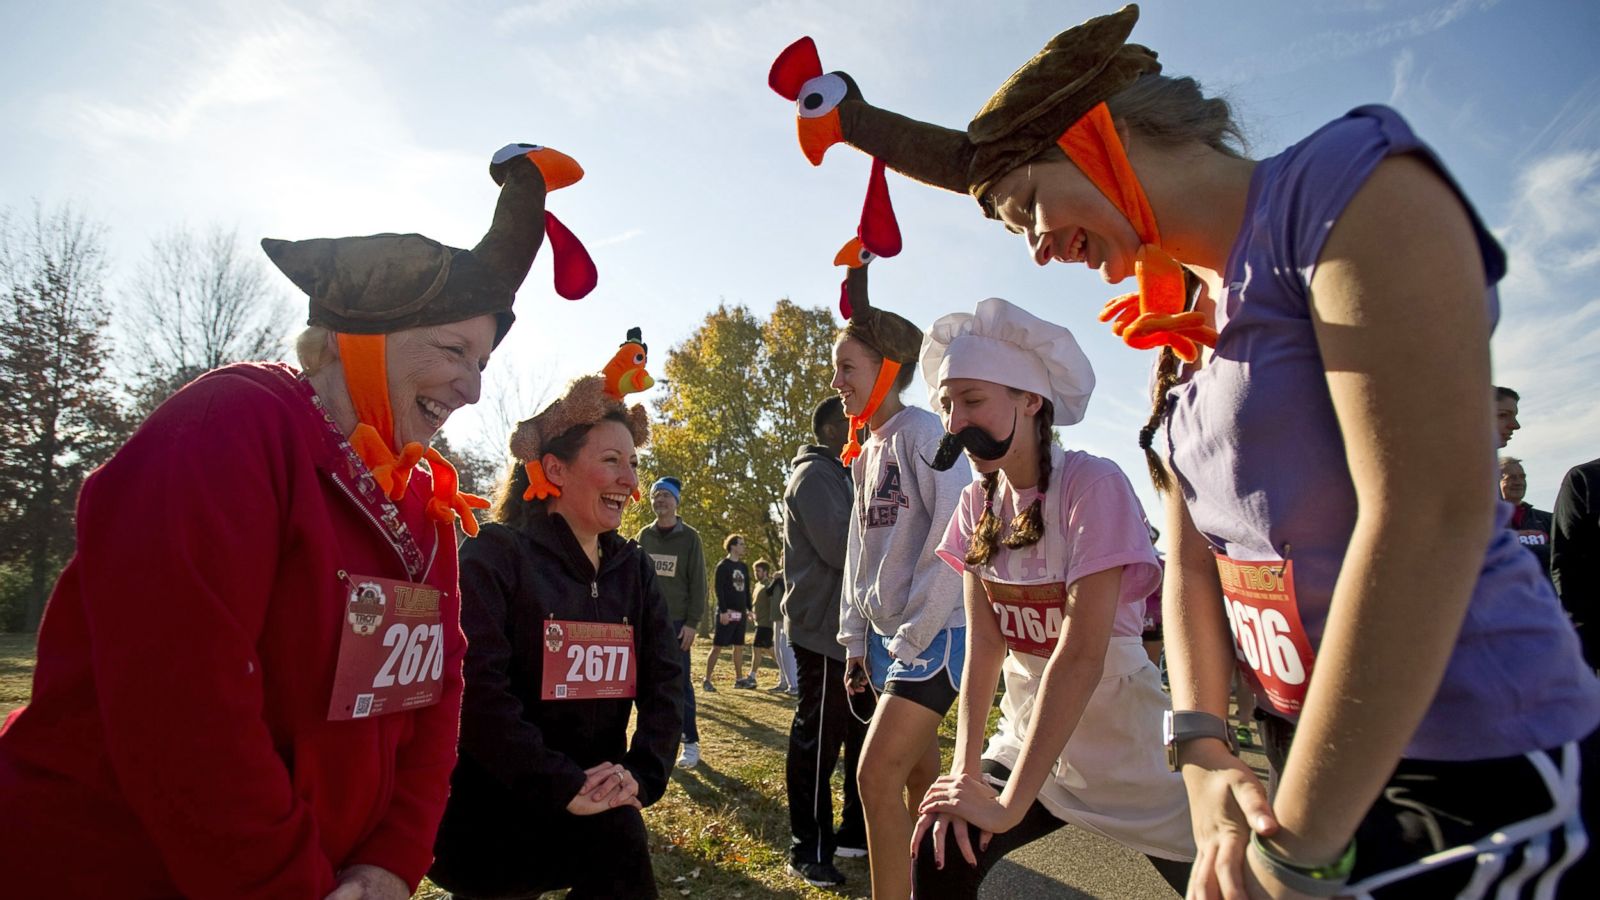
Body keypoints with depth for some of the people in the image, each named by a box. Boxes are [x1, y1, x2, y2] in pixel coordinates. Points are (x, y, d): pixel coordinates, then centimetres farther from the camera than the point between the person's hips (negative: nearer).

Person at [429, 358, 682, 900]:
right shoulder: (496, 556, -12)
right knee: (616, 839, -26)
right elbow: (481, 691, -22)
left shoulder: (635, 569, 5)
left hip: (596, 800, 5)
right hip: (492, 807, -5)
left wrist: (641, 774, -17)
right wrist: (563, 786, -27)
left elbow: (664, 682, -1)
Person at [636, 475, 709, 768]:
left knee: (680, 683, -2)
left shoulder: (689, 537, -2)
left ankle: (691, 742, 8)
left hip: (677, 621, -3)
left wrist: (693, 622, -10)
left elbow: (698, 584, -4)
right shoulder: (644, 536, 8)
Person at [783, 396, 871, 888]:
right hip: (824, 630, -10)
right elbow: (840, 546, -22)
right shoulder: (813, 475, -12)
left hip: (849, 628, 10)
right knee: (817, 740, -3)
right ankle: (809, 851, 7)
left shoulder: (840, 476, 20)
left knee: (861, 734, 16)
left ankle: (856, 831, 30)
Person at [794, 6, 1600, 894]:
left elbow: (1432, 514, -23)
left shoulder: (1349, 182, -14)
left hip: (1482, 763, -6)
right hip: (1318, 750, 6)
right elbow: (1191, 561, 4)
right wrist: (1200, 746, -11)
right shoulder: (1184, 330, 8)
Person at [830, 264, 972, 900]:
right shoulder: (865, 454, 13)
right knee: (919, 778, 16)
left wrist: (915, 635, -17)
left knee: (877, 775, -11)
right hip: (886, 636, 8)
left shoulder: (920, 432, -12)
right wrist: (856, 639, 14)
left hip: (933, 634, -8)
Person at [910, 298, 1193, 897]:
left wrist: (1010, 802, -28)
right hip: (1030, 734, 4)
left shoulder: (1093, 485, -21)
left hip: (1126, 748, -4)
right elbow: (984, 642, -7)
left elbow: (1082, 652, -27)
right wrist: (966, 770, -17)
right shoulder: (977, 503, -3)